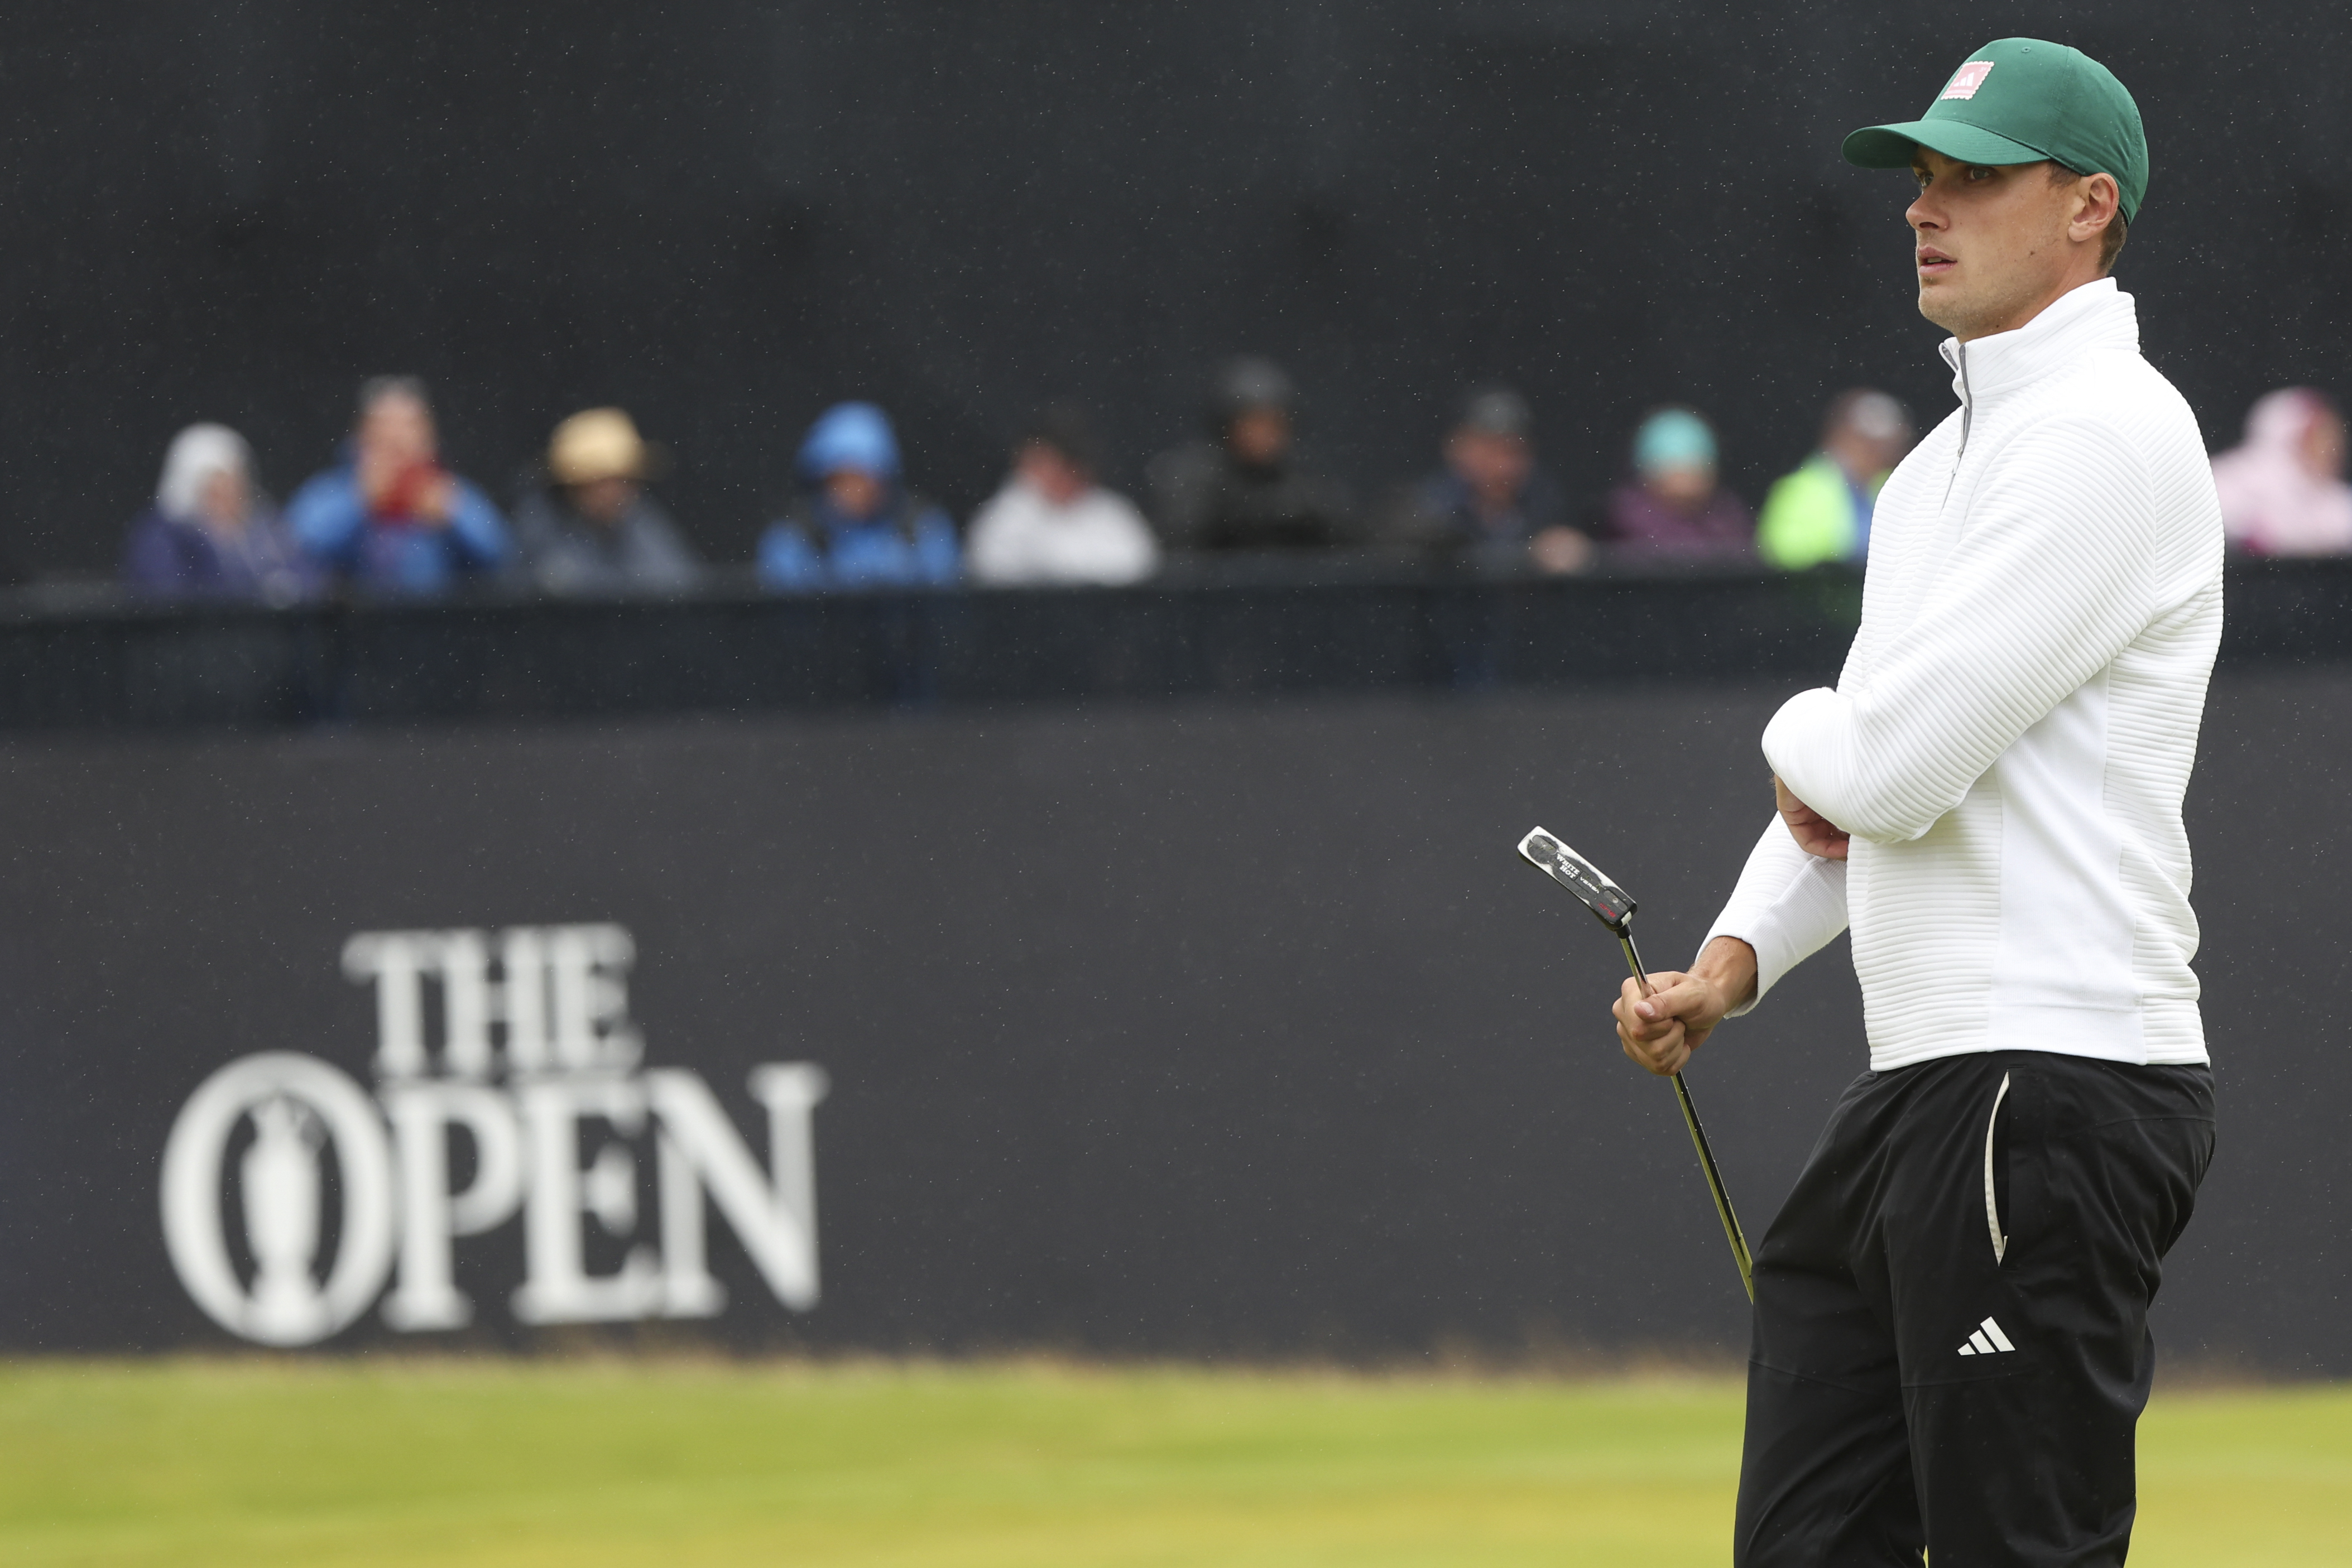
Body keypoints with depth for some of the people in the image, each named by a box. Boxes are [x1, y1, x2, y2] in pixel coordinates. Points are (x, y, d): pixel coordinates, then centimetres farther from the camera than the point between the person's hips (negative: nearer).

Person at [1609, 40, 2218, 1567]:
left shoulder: (2105, 435, -13)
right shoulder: (1953, 454, 21)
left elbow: (1890, 766, -19)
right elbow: (1842, 801, 26)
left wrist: (1799, 740, 3)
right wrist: (1737, 958, 10)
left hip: (2054, 1087, -10)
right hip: (1922, 1092, 10)